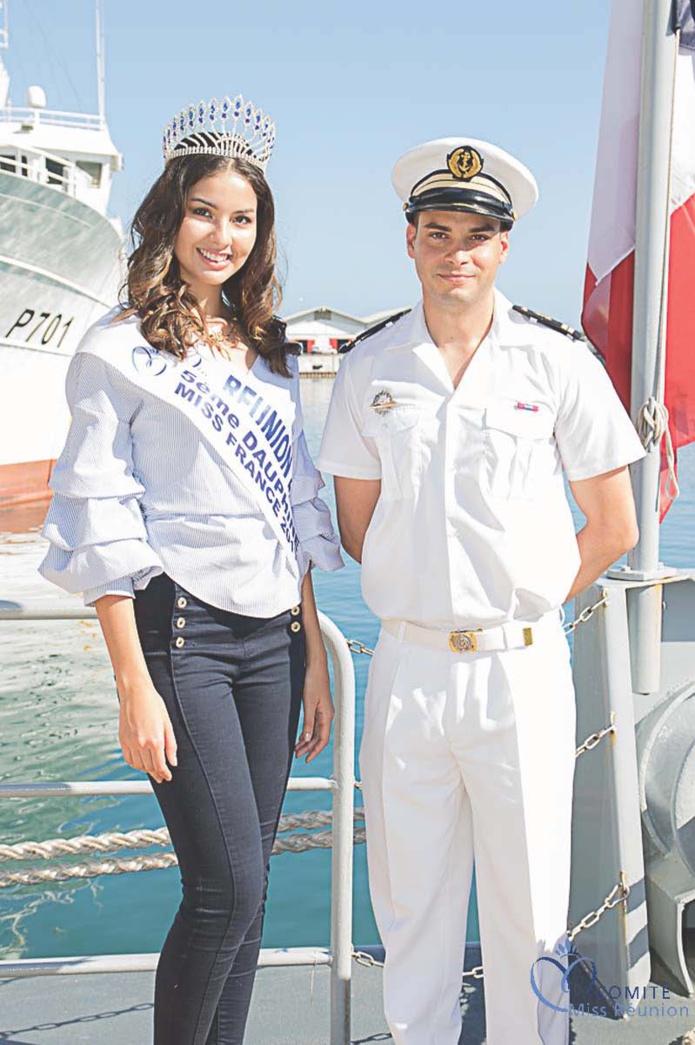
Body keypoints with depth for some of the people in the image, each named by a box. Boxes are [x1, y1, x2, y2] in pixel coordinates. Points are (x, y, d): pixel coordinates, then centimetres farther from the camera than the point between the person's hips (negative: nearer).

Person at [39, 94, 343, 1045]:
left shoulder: (267, 352, 15)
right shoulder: (117, 352, -3)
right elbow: (103, 528, -7)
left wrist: (313, 654, 12)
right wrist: (134, 686, -12)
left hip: (273, 633, 6)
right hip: (180, 629, -5)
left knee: (245, 887, 9)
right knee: (227, 888, -7)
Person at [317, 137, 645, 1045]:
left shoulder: (560, 367, -1)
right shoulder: (370, 370, 5)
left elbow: (613, 528, 4)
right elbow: (356, 526, 11)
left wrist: (526, 600, 5)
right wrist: (428, 592, 6)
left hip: (521, 667, -2)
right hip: (408, 664, 2)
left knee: (528, 904, 7)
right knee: (410, 901, 12)